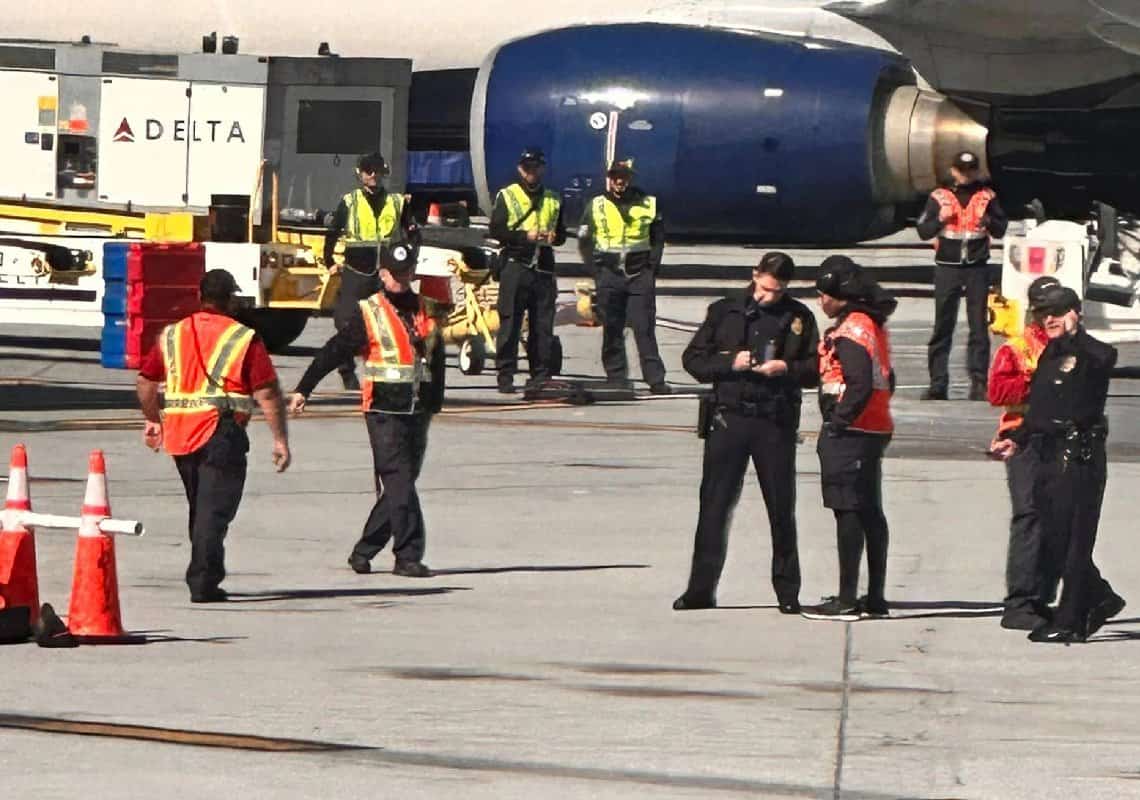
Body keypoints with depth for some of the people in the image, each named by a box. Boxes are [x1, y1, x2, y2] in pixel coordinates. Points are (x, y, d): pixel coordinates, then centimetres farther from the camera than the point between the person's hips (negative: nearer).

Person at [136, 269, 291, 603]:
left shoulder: (172, 335, 10)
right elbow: (267, 393, -9)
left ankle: (204, 576, 27)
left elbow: (146, 383, 14)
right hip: (222, 434, -5)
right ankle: (203, 582, -11)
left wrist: (153, 419, 30)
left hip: (178, 436, 5)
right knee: (215, 510, -4)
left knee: (200, 509, 19)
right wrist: (280, 438, -5)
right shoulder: (244, 339, -4)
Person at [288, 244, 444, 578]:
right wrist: (303, 390, -10)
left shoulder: (426, 311, 13)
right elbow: (333, 352, -5)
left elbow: (437, 359, 22)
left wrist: (435, 401, 18)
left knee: (397, 485, 7)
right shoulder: (368, 313, -2)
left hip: (418, 411, 5)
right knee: (398, 483, -10)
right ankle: (408, 556, -9)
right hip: (384, 411, -5)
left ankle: (363, 552, 17)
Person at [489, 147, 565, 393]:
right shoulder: (507, 196, 6)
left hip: (544, 269, 4)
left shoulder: (553, 200, 19)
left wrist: (553, 237, -2)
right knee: (510, 324, -6)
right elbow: (496, 230, -3)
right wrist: (526, 236, -15)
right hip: (515, 265, -4)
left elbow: (562, 234, 23)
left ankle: (541, 376, 7)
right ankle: (505, 377, -4)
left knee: (543, 326, 3)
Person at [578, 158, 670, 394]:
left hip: (640, 275, -1)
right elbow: (584, 241, 13)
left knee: (645, 328, -7)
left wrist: (652, 266, 3)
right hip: (609, 275, 1)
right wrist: (596, 266, 4)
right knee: (612, 330, 2)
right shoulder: (596, 206, 7)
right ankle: (616, 379, 7)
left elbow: (658, 238, 13)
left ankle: (655, 379, -9)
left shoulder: (648, 204, 6)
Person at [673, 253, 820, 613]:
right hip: (729, 417, 0)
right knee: (714, 505, 0)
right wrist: (730, 363, -10)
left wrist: (786, 369, -13)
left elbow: (816, 369, 6)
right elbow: (693, 359, 7)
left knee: (781, 509, 3)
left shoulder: (798, 318, 6)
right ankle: (701, 589, 4)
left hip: (776, 421, 0)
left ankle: (788, 592, 10)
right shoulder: (725, 312, 7)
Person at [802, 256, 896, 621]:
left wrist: (838, 423, -18)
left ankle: (847, 600, -8)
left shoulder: (851, 330, -15)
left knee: (848, 512, -8)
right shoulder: (873, 325, 15)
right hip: (876, 428, 10)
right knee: (870, 512, 13)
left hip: (848, 434, -10)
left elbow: (860, 385, -24)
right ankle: (875, 597, 17)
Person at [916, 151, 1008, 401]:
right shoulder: (939, 197, 6)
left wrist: (989, 221, -11)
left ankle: (979, 382, -3)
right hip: (947, 267, 0)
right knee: (942, 326, 0)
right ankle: (938, 383, 1)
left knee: (978, 325, -3)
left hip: (977, 268, 0)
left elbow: (1001, 230, 9)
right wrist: (940, 219, -13)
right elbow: (923, 231, 4)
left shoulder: (987, 197, 8)